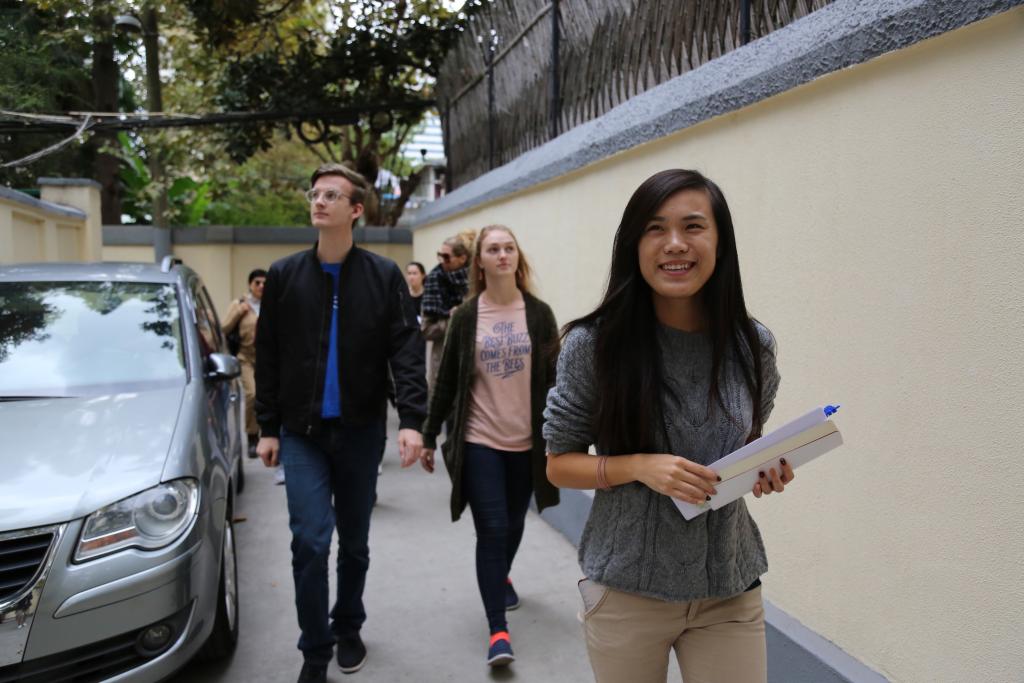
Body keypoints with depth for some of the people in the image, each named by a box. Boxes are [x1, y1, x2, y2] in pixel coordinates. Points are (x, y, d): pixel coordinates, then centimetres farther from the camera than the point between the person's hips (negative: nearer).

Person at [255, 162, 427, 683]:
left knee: (354, 542, 13)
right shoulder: (284, 275, 1)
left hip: (360, 430, 0)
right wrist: (267, 428, 3)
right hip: (301, 431, 0)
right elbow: (268, 358, 5)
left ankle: (348, 629, 35)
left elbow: (406, 351, -8)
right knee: (311, 541, -7)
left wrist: (411, 419, -19)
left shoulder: (384, 275, -3)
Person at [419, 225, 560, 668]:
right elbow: (447, 381, 2)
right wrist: (429, 436, 2)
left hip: (526, 441, 2)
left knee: (513, 524, 18)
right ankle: (498, 630, 4)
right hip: (479, 442, -2)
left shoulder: (539, 314, -1)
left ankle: (502, 576, 49)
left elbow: (555, 380, 1)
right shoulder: (466, 317, -2)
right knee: (491, 530, -5)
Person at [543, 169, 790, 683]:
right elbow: (559, 465, -5)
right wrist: (639, 465, -22)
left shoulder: (752, 345, -4)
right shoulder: (593, 345, -13)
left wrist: (765, 468, -10)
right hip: (627, 589, -2)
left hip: (730, 589, 2)